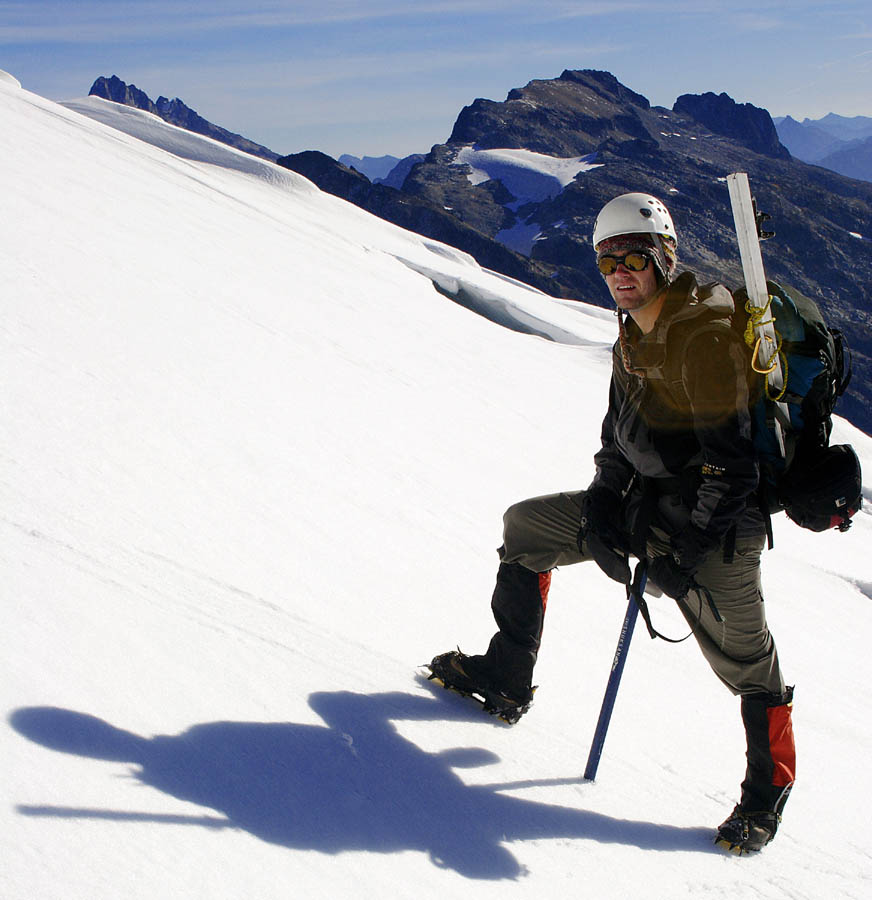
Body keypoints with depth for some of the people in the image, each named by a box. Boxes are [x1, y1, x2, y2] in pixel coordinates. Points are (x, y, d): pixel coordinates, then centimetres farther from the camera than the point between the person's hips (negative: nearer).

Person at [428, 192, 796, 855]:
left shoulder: (705, 336, -23)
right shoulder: (635, 336, 6)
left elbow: (734, 461, -24)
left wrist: (684, 551, -22)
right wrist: (603, 508, -5)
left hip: (714, 525, -9)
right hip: (646, 503, 9)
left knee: (747, 663, -6)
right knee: (527, 526, 14)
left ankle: (768, 792, 20)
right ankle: (506, 679, 23)